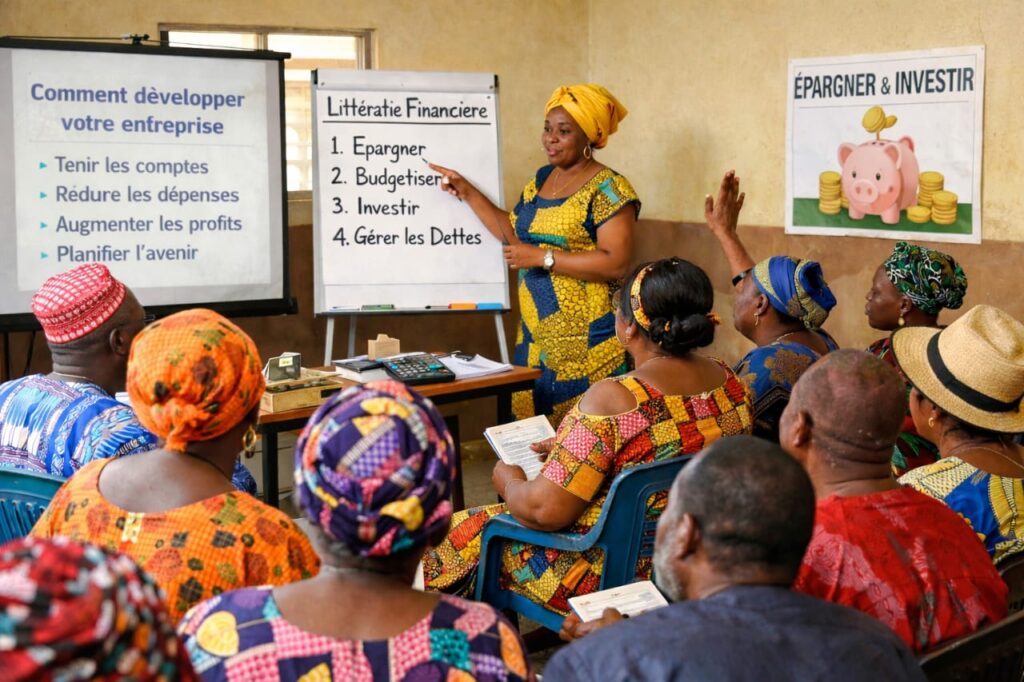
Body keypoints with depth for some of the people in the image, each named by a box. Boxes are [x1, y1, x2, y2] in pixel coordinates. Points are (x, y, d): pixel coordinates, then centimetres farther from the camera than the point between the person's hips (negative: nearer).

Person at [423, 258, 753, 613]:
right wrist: (567, 450, 15)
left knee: (464, 532, 16)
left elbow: (545, 511, -27)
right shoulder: (729, 382, -5)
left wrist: (509, 482, -4)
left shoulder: (613, 399, -28)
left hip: (608, 578, -8)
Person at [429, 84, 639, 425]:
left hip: (586, 341, -8)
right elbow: (515, 233, 21)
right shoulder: (542, 178, 14)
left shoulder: (607, 189, -11)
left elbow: (616, 263, -19)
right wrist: (468, 192, 16)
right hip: (535, 335, 8)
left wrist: (542, 257, -19)